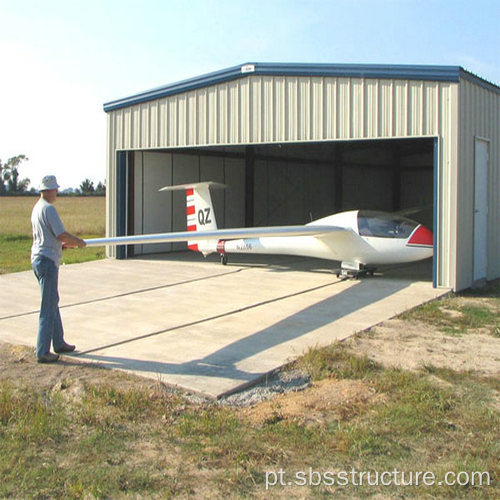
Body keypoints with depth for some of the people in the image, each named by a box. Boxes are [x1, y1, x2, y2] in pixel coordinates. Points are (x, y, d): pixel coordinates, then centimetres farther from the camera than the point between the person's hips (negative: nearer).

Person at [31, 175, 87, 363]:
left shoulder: (37, 208, 15)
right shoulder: (48, 209, -15)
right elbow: (61, 234, -17)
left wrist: (65, 244, 24)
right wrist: (78, 242, -1)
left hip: (38, 259, 10)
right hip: (47, 260, -10)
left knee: (53, 303, 18)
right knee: (48, 307, -5)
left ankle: (59, 343, 28)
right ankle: (42, 352, -2)